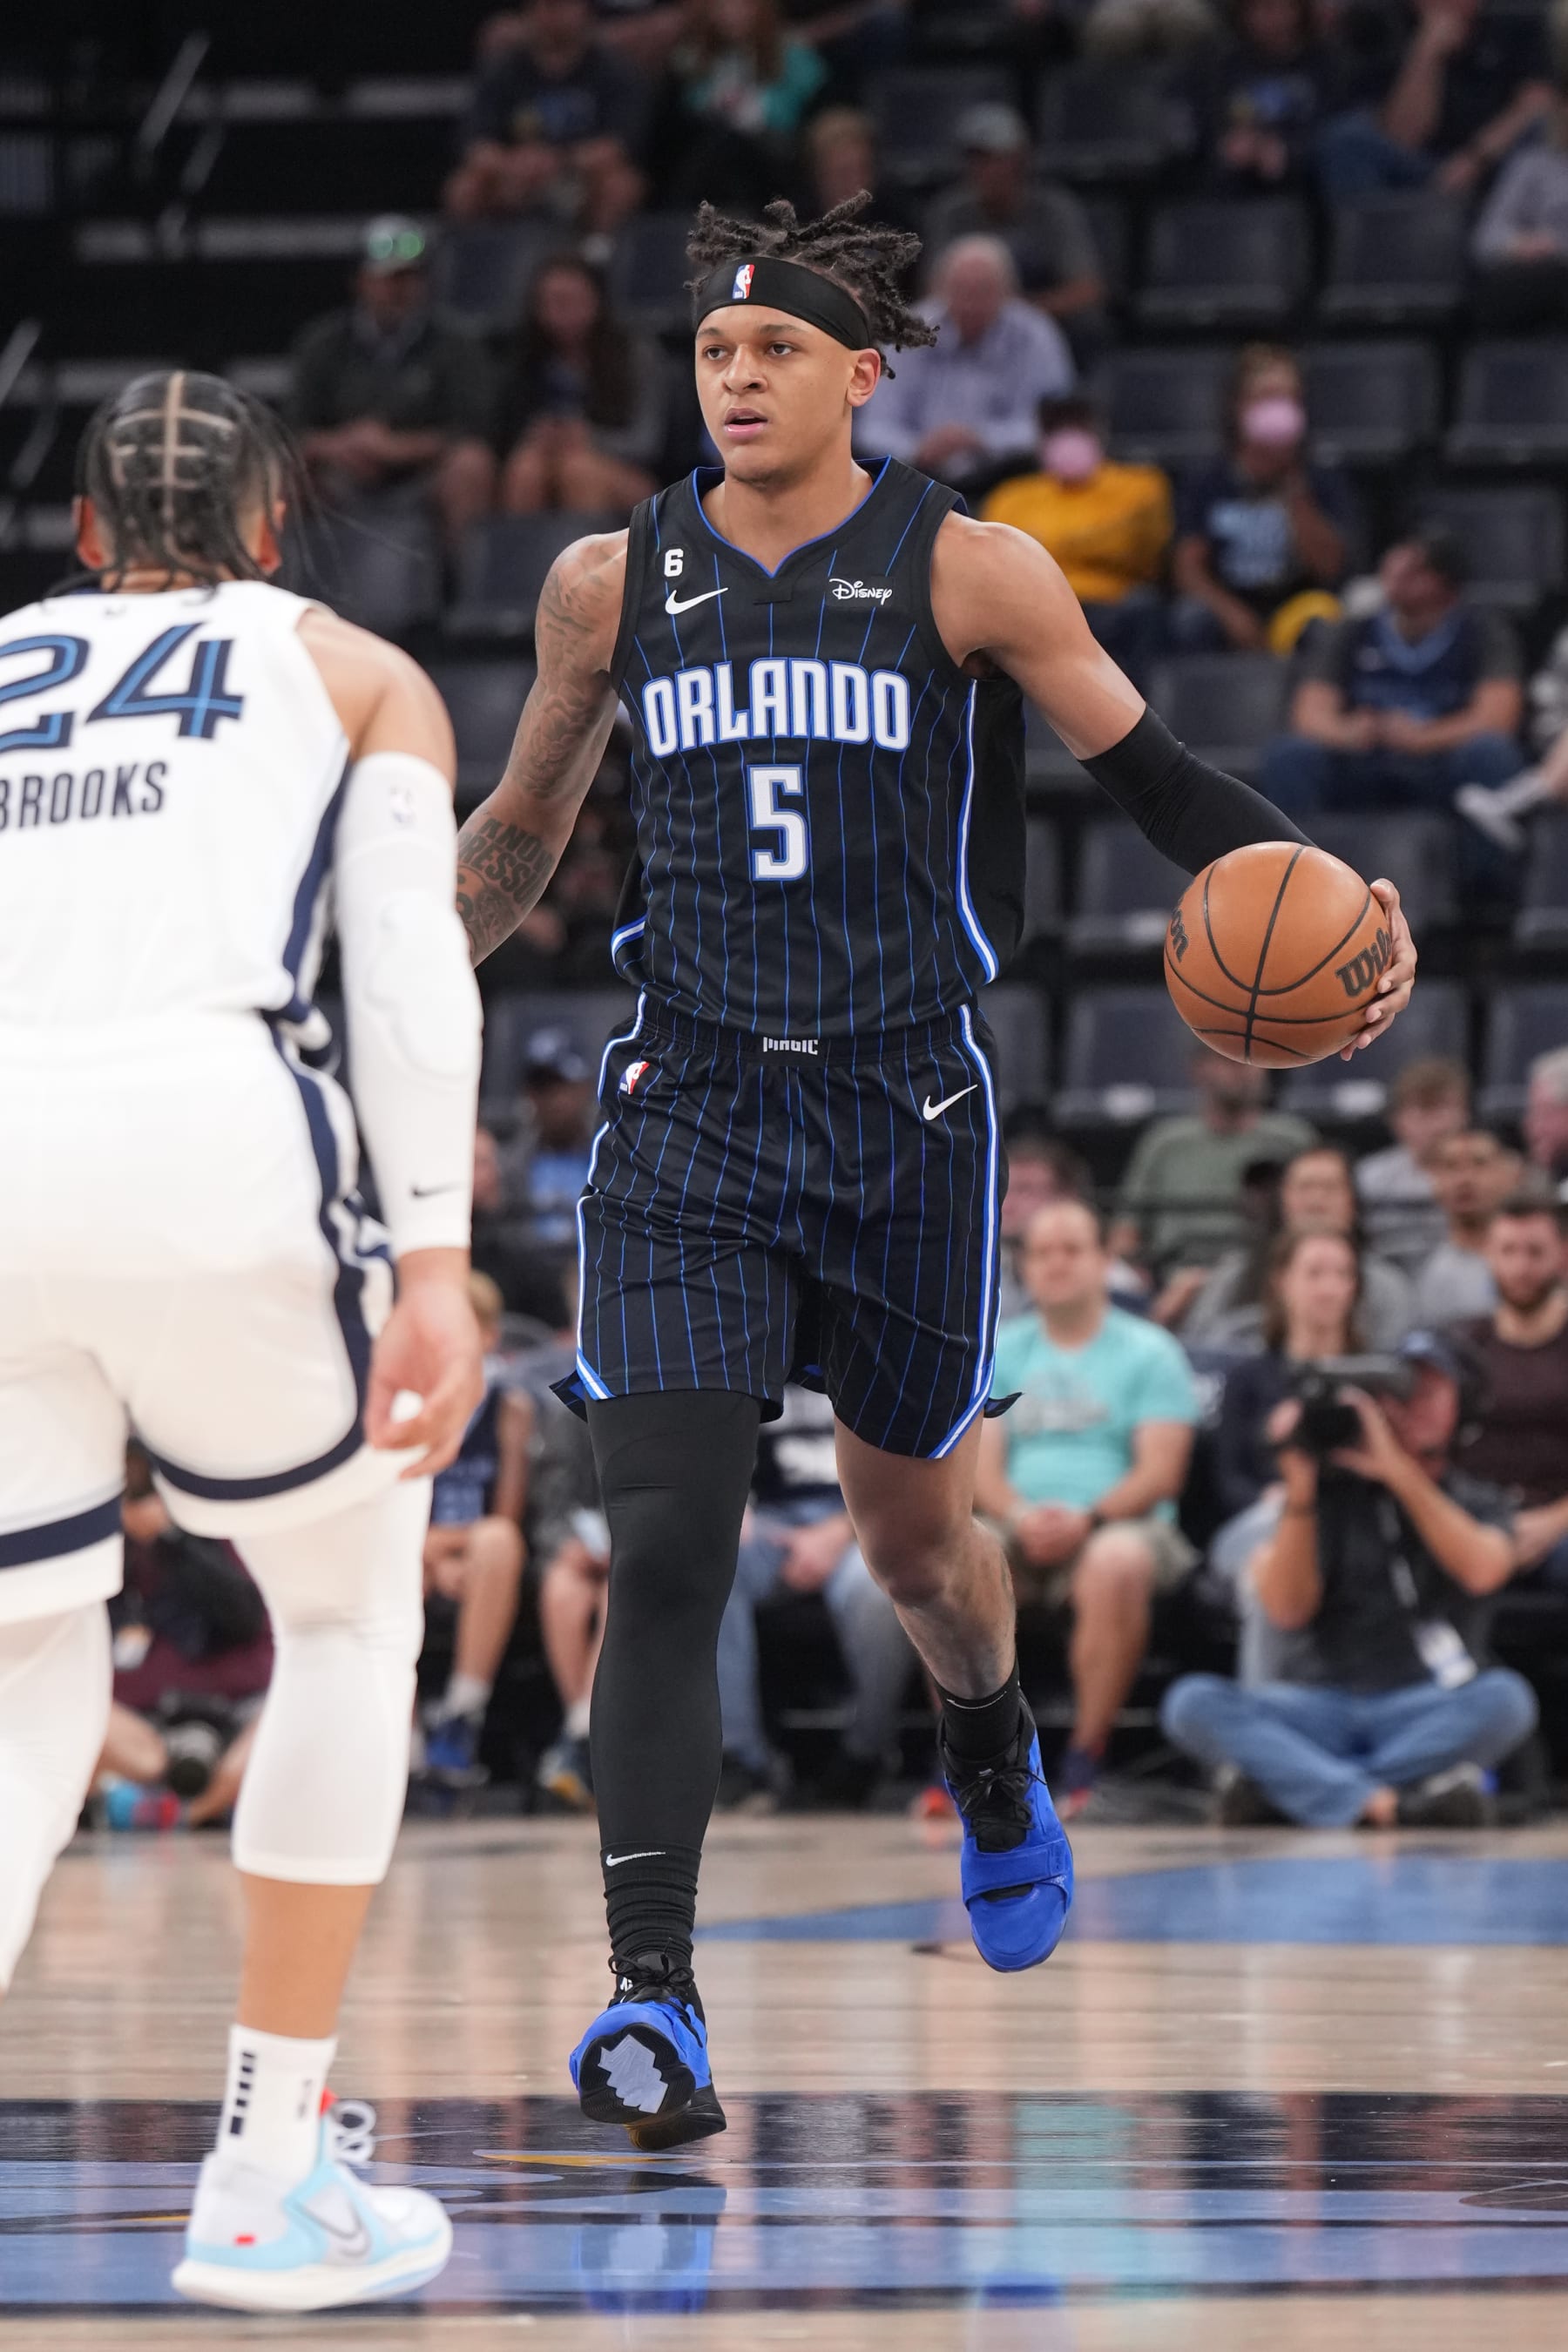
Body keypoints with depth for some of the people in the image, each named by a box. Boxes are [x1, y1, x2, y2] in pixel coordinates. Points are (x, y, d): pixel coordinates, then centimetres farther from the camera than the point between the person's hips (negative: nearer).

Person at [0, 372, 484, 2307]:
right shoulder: (350, 673, 22)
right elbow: (409, 959, 5)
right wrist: (433, 1262, -4)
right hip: (209, 1130, -3)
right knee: (352, 1608, 21)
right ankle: (264, 2183, 18)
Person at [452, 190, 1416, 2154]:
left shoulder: (970, 574, -3)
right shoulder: (614, 585, 5)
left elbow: (1151, 775, 2)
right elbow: (520, 832, 19)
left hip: (905, 1112, -1)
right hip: (689, 1119, 1)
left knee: (910, 1528, 16)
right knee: (664, 1548, -14)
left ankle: (994, 1759, 52)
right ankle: (650, 1996, -16)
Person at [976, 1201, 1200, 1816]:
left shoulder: (1148, 1351, 7)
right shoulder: (1002, 1353, 18)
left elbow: (1161, 1471, -3)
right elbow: (981, 1466, 8)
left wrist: (1087, 1519, -20)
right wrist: (1020, 1516, -14)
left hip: (1119, 1526, -3)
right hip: (1020, 1530, 3)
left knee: (1115, 1563, -40)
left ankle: (1085, 1760, -30)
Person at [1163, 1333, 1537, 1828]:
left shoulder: (1480, 1504, 15)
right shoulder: (1329, 1492, 13)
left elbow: (1481, 1570, -10)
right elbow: (1288, 1609, -2)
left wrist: (1399, 1471, -14)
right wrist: (1299, 1490, -12)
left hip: (1425, 1713, 0)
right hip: (1318, 1708, 0)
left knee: (1505, 1697, -34)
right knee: (1191, 1702, -27)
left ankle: (1277, 1784, -35)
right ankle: (1379, 1802, -44)